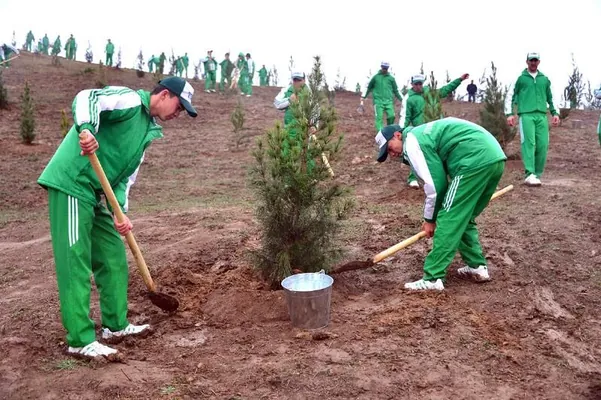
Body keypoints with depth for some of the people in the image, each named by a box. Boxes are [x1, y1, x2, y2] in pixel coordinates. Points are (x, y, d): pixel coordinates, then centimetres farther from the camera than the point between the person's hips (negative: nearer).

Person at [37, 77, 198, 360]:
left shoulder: (148, 130, 17)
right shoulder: (130, 100, -7)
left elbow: (127, 175, 14)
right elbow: (86, 98, -25)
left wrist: (120, 211, 1)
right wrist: (86, 130, -45)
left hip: (94, 193, 9)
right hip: (71, 184, -9)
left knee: (114, 258, 12)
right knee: (76, 264, -6)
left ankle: (115, 325, 24)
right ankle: (80, 340, 2)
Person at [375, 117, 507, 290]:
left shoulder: (411, 141, -2)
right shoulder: (423, 133, 27)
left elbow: (434, 183, -6)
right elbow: (442, 176, 25)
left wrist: (430, 218, 7)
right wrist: (434, 215, 26)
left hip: (476, 160, -10)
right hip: (494, 156, 10)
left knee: (449, 220, -5)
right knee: (463, 219, 21)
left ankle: (433, 278, -3)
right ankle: (477, 266, 26)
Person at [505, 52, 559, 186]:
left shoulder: (545, 79, 18)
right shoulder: (520, 78, 7)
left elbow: (551, 98, 25)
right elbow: (510, 96, 5)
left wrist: (555, 113, 16)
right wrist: (509, 113, -4)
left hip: (542, 116, 4)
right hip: (526, 115, -4)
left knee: (543, 145, -4)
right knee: (529, 143, -16)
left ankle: (537, 175, 4)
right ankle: (529, 175, -22)